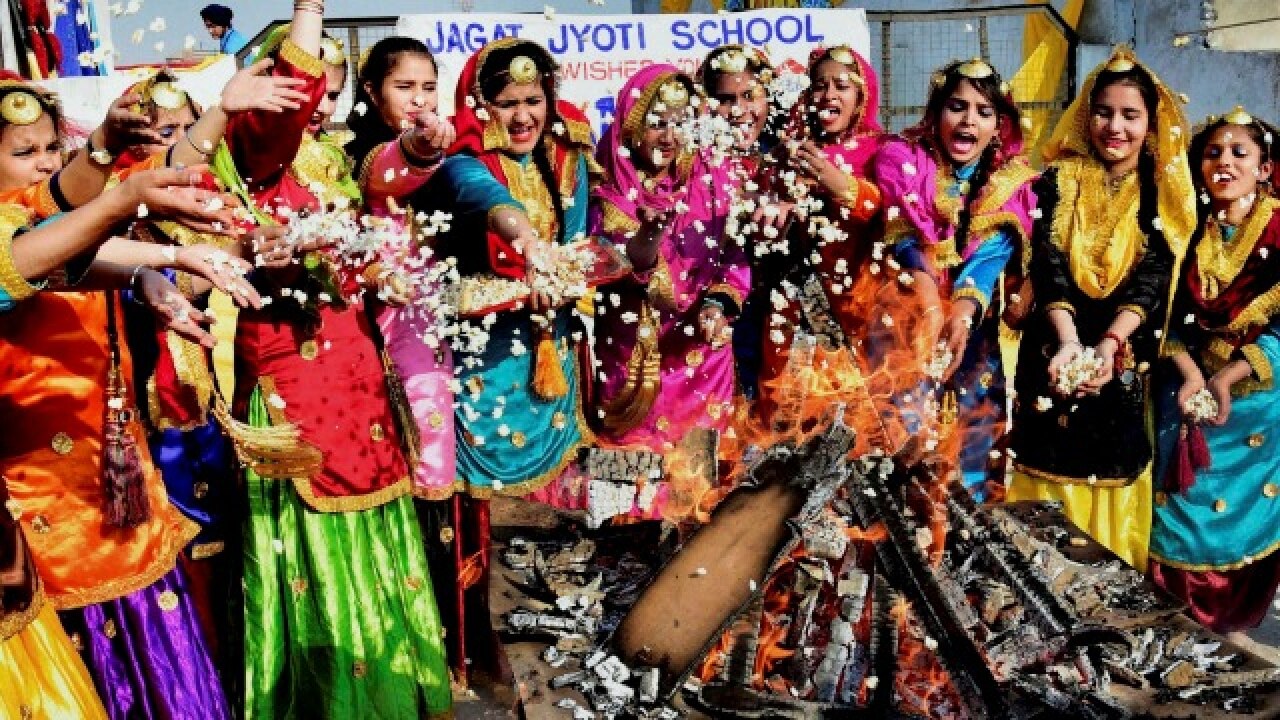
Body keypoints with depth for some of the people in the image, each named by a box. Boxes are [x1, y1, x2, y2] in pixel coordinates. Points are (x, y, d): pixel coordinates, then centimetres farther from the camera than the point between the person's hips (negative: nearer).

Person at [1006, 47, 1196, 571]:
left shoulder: (1164, 193, 3)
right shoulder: (1058, 181, 1)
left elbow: (1152, 278, -9)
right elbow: (1048, 265, -12)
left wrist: (1109, 343, -27)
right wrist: (1068, 339, -29)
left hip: (1127, 366, 1)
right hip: (1054, 356, 0)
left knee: (1113, 478, 7)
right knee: (1054, 471, 4)